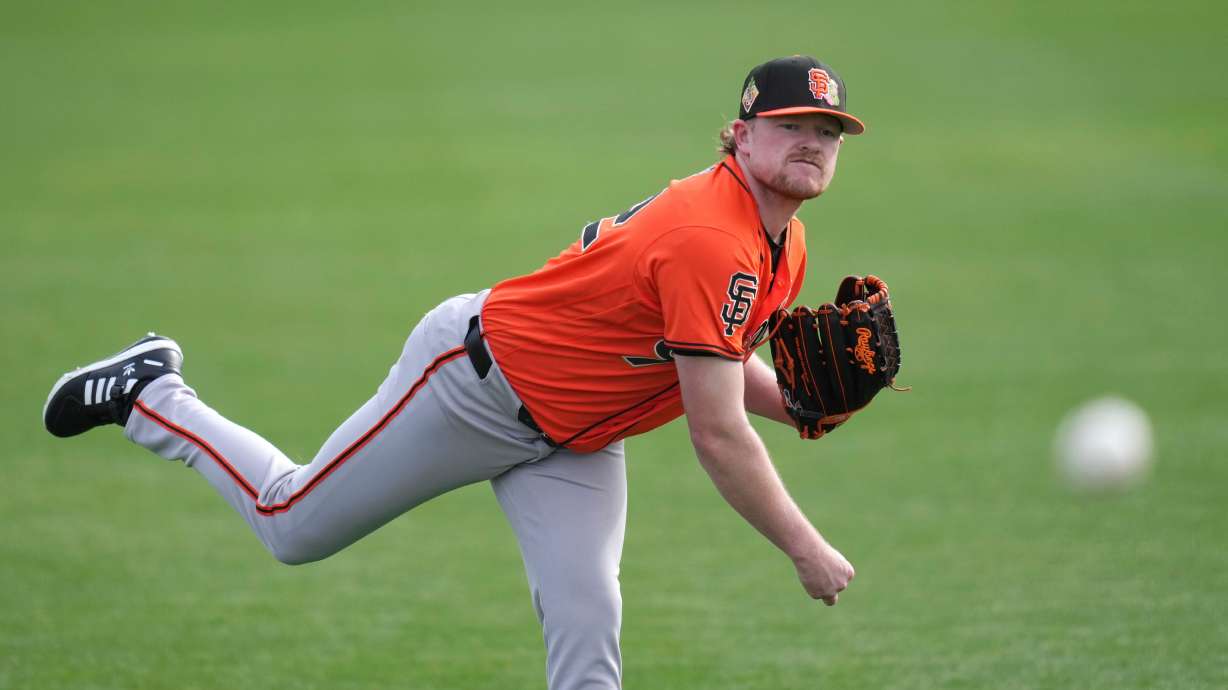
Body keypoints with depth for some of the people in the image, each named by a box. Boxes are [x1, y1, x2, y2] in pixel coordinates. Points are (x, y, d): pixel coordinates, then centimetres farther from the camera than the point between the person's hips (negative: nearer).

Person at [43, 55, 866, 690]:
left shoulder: (785, 241, -1)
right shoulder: (714, 241, -32)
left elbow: (719, 362, 15)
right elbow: (719, 438, -32)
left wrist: (797, 403, -4)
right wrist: (805, 549, -26)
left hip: (574, 440, 8)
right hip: (479, 375, -8)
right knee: (293, 523, 6)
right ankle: (150, 393, 30)